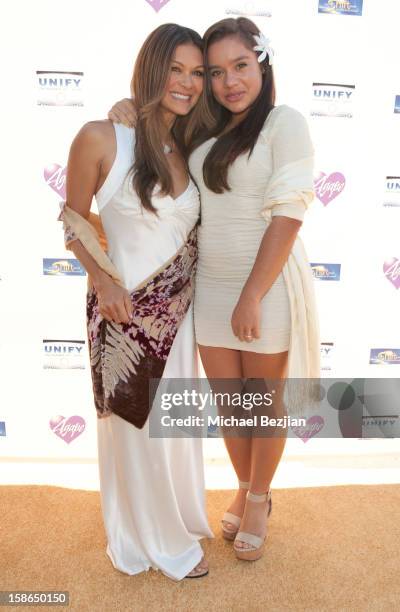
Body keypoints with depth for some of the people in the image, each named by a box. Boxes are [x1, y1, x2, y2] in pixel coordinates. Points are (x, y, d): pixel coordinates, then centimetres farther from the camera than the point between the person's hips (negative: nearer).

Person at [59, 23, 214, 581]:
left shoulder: (188, 150, 4)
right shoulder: (102, 139, -13)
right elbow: (74, 219, -5)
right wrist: (103, 279, -17)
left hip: (178, 310, 6)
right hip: (126, 310, -5)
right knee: (135, 426, 12)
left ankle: (178, 520, 46)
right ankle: (156, 540, 37)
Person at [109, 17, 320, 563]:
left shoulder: (285, 122, -8)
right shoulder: (208, 130, 10)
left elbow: (287, 216, -15)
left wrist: (253, 298, -18)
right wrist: (131, 108, 3)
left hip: (268, 288, -5)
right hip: (211, 289, 5)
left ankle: (258, 501, 36)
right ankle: (245, 488, 41)